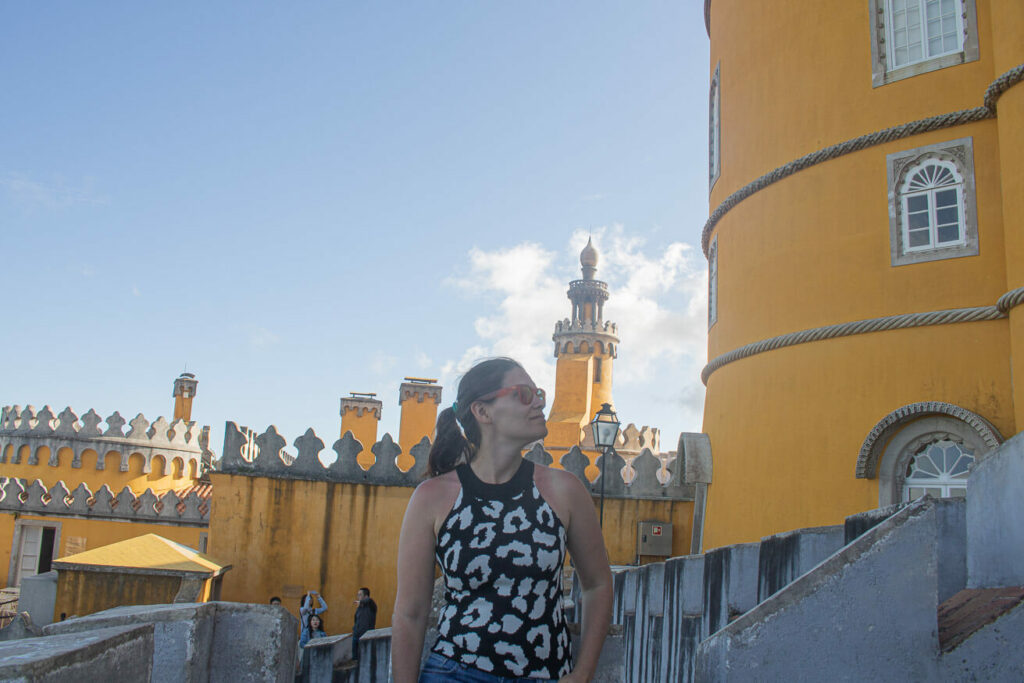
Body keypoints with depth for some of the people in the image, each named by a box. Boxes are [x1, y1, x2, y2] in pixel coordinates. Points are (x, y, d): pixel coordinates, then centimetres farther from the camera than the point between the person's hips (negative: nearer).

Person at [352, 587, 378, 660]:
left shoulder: (370, 606, -11)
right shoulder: (359, 607, 13)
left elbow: (369, 600, -34)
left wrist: (360, 602, -18)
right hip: (356, 636, 7)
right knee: (355, 656, 8)